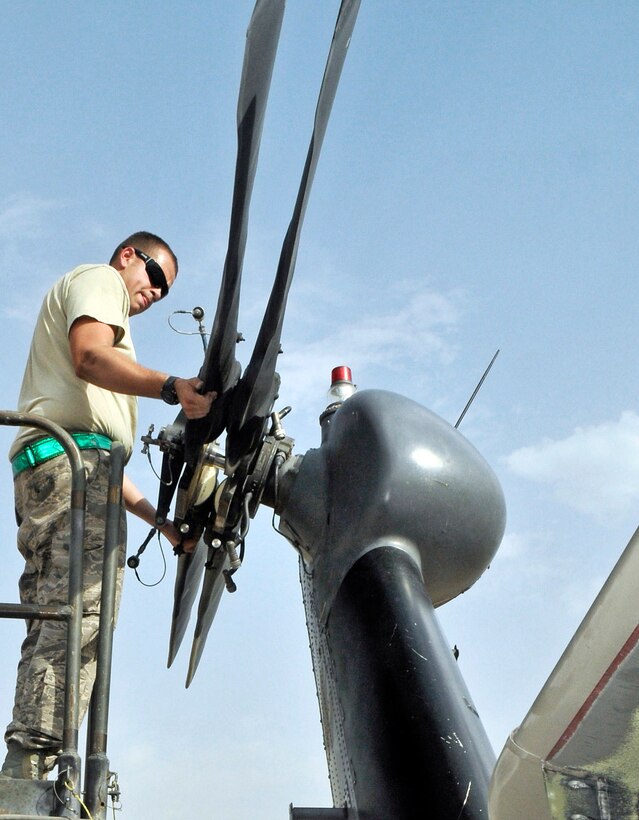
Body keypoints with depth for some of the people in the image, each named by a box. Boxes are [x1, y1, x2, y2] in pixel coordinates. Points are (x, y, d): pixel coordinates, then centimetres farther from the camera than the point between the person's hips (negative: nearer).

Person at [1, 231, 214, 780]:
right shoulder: (98, 280, 14)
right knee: (82, 611, -22)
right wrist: (170, 386, -27)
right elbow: (89, 356, -12)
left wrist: (159, 518, 31)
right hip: (71, 453, -10)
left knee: (55, 629, 0)